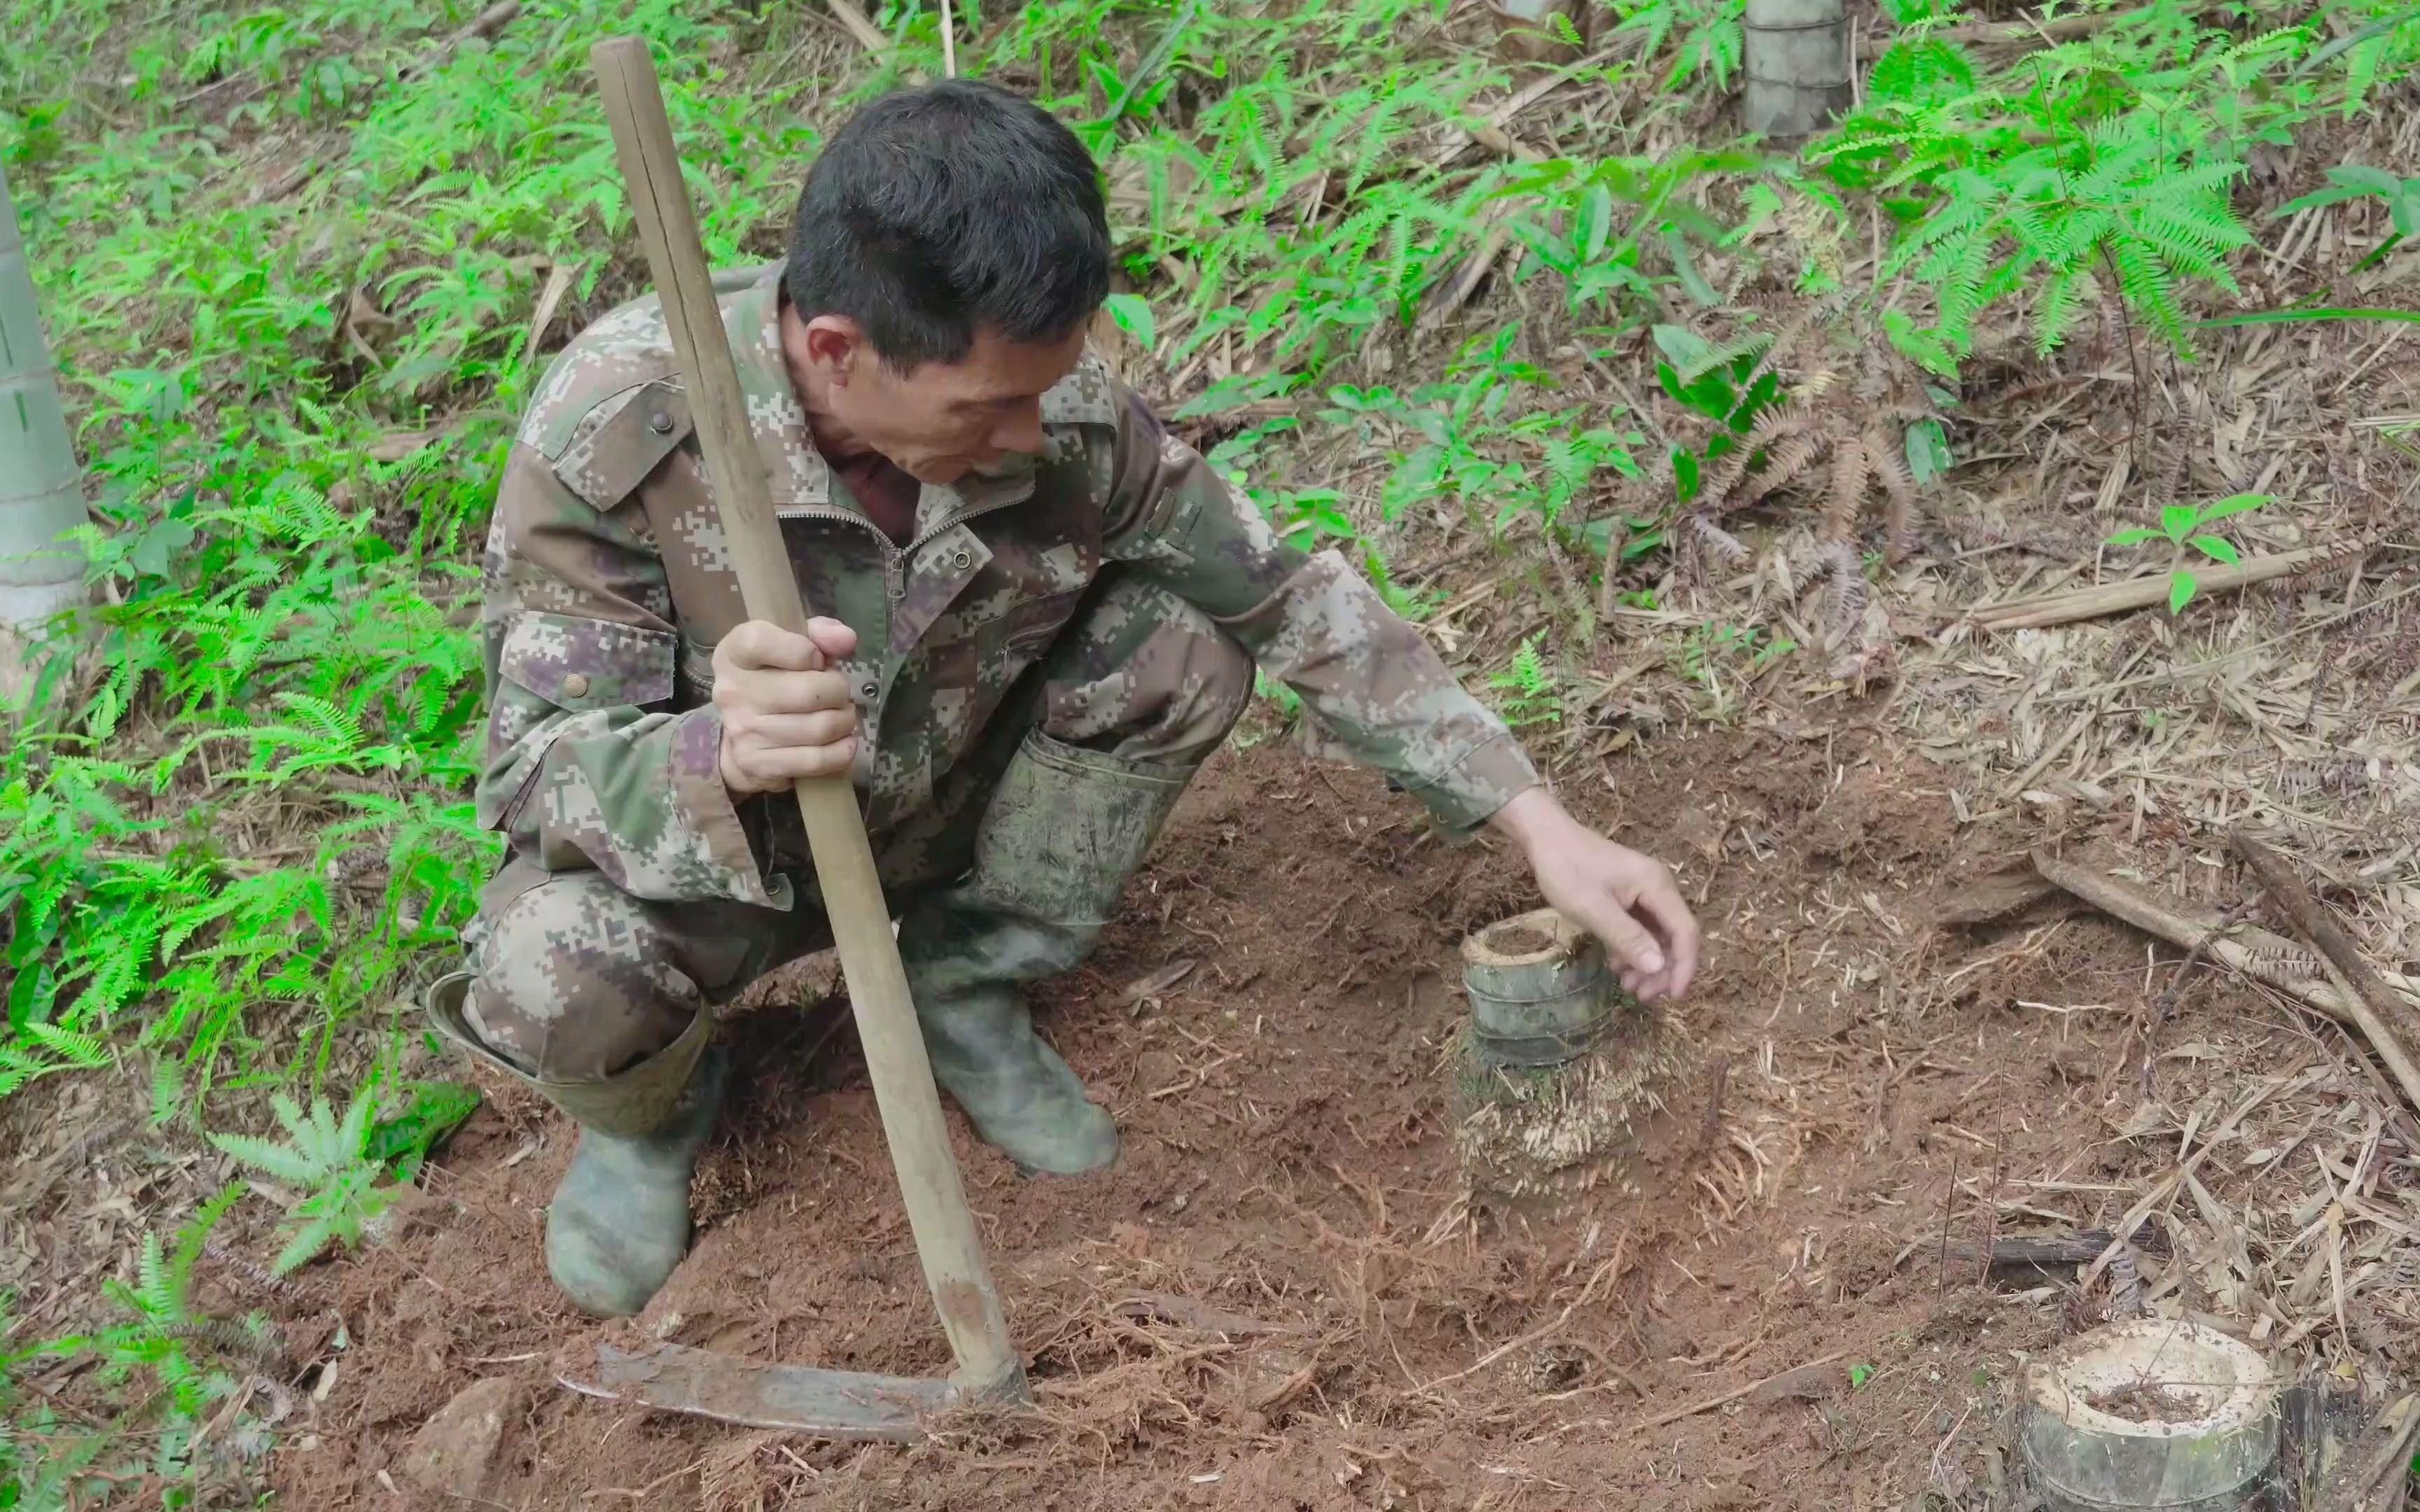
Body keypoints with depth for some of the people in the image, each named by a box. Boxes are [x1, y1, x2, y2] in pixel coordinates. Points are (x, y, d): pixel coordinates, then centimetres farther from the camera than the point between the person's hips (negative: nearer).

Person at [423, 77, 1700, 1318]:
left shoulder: (1067, 417, -23)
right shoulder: (613, 428, -32)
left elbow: (1290, 599, -13)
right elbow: (536, 761, -29)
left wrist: (1537, 821, -17)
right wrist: (720, 757, -52)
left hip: (934, 822, 3)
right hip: (695, 850, -3)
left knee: (1186, 645, -19)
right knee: (552, 982, -36)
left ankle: (969, 984, 2)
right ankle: (653, 1105, 3)